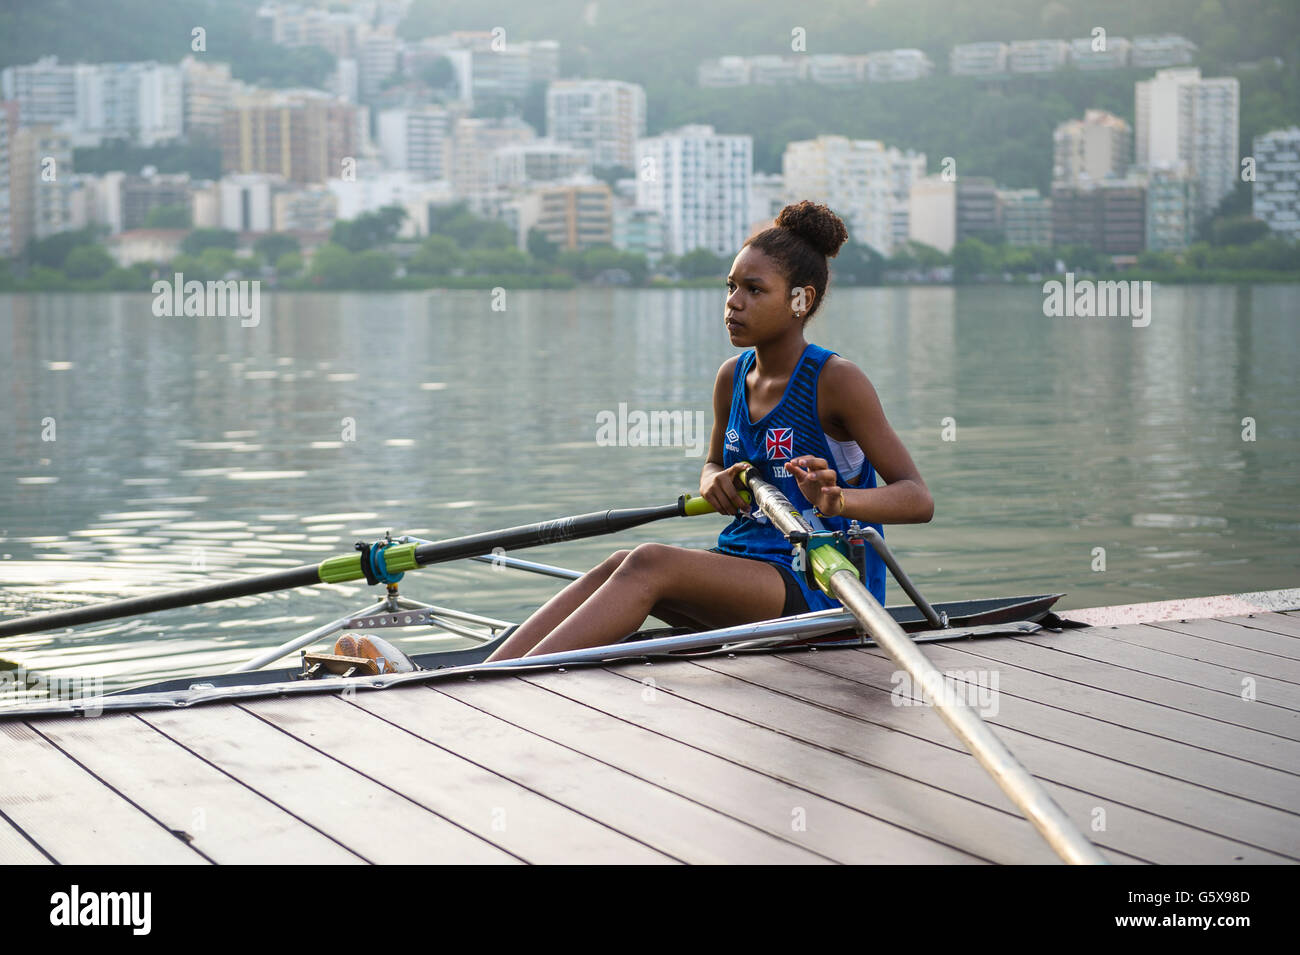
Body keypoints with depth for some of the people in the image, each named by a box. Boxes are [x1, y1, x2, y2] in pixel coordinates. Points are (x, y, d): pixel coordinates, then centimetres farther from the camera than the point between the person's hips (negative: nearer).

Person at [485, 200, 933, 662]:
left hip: (816, 586, -7)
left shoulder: (835, 380, -12)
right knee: (619, 566, -18)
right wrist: (715, 483, -1)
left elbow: (919, 500, -15)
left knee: (648, 564, -27)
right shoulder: (732, 377, 8)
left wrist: (838, 501, -36)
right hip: (743, 561, 7)